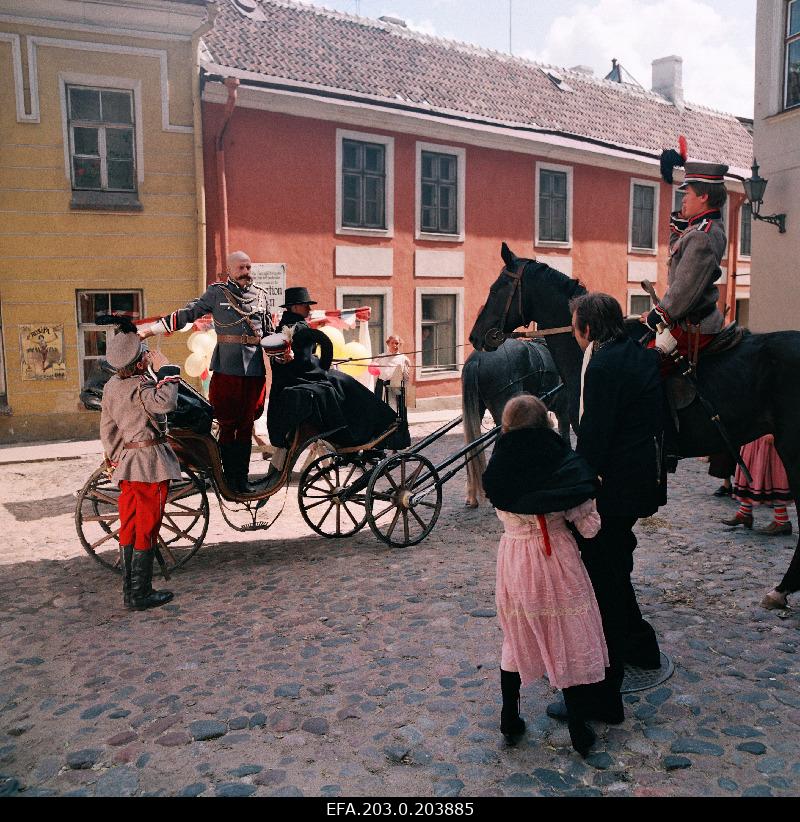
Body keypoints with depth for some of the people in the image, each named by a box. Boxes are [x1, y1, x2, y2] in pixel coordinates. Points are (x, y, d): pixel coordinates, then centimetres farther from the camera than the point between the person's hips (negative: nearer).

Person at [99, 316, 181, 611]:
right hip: (152, 464, -8)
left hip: (126, 462, 8)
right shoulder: (140, 387, -18)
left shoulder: (111, 386, 8)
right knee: (147, 528, 0)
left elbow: (106, 429, 15)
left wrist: (113, 458, 25)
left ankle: (129, 590, 23)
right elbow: (166, 402, -39)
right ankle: (141, 594, 6)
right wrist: (165, 370, -27)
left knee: (129, 526, 14)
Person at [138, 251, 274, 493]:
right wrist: (150, 329, -5)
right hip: (226, 370, -3)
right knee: (227, 425, 1)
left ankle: (243, 478, 13)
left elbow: (269, 333, 21)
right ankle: (230, 478, 8)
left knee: (246, 426, 6)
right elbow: (186, 314, 1)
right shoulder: (216, 292, 3)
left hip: (255, 371, 3)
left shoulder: (261, 295, 13)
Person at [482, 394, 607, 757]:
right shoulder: (565, 467, -15)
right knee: (567, 643, 12)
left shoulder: (498, 471, -8)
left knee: (516, 640, 19)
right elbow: (589, 527, -11)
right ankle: (578, 731, 23)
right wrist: (587, 492, 4)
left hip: (513, 560, 3)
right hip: (557, 561, -2)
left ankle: (510, 721, 30)